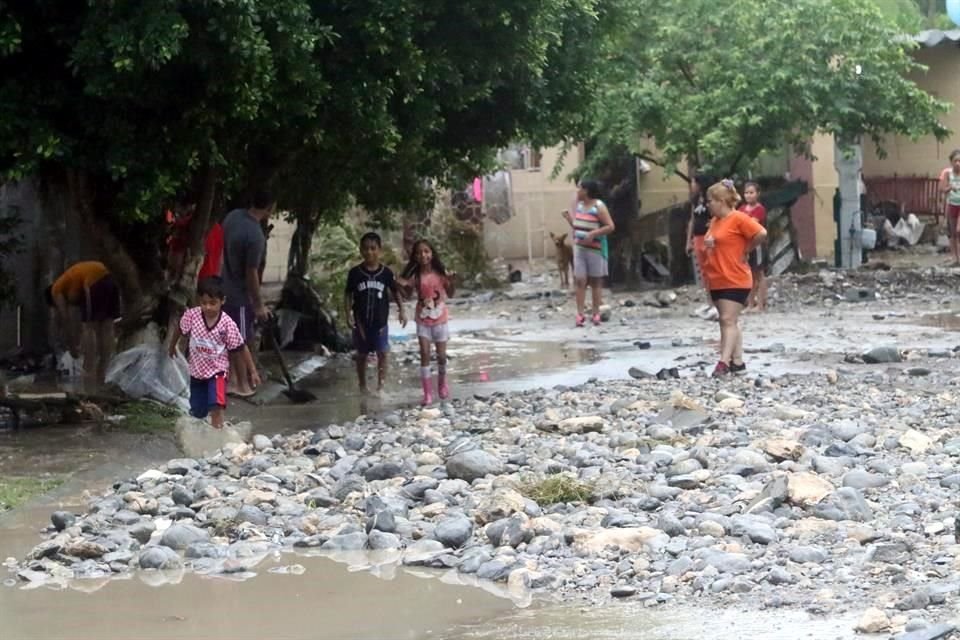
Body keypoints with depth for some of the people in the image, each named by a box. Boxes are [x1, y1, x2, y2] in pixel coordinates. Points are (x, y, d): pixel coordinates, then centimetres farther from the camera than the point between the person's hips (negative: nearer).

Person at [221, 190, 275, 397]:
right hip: (241, 295, -8)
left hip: (227, 287, 8)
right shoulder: (255, 236, -31)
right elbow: (251, 274, -25)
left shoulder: (233, 215, -5)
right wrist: (259, 305, -13)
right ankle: (242, 385, 23)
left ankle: (234, 378, 35)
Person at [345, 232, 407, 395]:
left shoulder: (386, 272, -5)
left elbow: (395, 292, 6)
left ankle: (381, 385, 5)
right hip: (361, 321, 0)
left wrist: (401, 310, -2)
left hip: (380, 321, 0)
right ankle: (362, 386, 23)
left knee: (382, 353, -3)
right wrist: (349, 313, -10)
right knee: (362, 354, 10)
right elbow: (348, 294, 0)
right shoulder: (355, 273, -7)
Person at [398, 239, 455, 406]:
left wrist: (450, 281, -20)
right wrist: (404, 285, -16)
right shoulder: (415, 275, -7)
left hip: (440, 319, 0)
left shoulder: (440, 273, -8)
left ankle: (442, 383, 34)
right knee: (425, 355, -7)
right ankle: (427, 393, -3)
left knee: (441, 355, 6)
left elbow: (450, 294, -1)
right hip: (423, 321, 0)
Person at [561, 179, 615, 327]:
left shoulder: (599, 207, -12)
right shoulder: (578, 205, 8)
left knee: (595, 281, 5)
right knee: (580, 281, -4)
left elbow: (610, 226, -16)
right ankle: (580, 314, -7)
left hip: (595, 248, -5)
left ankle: (596, 313, 12)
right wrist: (569, 219, 1)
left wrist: (593, 234, -22)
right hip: (579, 248, 5)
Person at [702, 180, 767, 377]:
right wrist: (707, 243, 6)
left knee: (728, 320, -12)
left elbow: (761, 234, -21)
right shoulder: (715, 221, 13)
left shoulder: (739, 219, -12)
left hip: (735, 280, -9)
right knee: (729, 322, 11)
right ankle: (738, 362, 16)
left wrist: (746, 250, -11)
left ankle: (724, 362, -16)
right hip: (717, 280, 9)